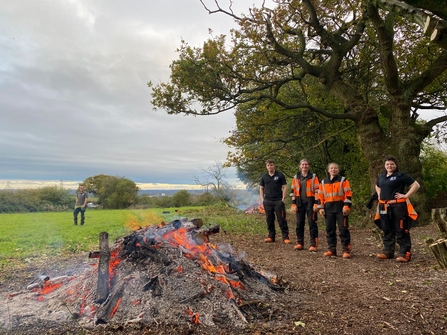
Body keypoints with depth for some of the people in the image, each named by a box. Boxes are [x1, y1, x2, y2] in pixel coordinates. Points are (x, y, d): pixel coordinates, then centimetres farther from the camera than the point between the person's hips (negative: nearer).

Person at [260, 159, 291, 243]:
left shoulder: (280, 175, 1)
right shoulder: (264, 176, 10)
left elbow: (284, 187, 1)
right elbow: (261, 188, 15)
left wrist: (283, 198, -7)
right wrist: (262, 199, 6)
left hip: (278, 201, -3)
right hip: (267, 201, 3)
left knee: (281, 219, -2)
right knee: (269, 220, 8)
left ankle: (285, 237, 4)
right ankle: (271, 236, 18)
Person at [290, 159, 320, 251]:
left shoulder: (313, 177, 1)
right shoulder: (296, 177, 10)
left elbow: (317, 191, -2)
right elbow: (293, 191, 10)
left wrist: (316, 204, -9)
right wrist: (293, 204, 4)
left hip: (310, 202, -3)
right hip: (300, 203, 3)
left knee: (312, 223, -2)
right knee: (299, 223, 7)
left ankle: (313, 244, 5)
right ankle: (299, 243, 17)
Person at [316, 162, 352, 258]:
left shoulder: (343, 180, 2)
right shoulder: (323, 182, 13)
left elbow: (348, 194, -4)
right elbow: (320, 196, 12)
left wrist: (347, 206, -12)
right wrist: (320, 207, 5)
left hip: (340, 207, -4)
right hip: (328, 208, 4)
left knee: (343, 229, -3)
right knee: (329, 229, 7)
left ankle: (346, 250, 4)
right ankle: (331, 249, 17)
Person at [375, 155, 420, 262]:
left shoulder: (401, 176, -6)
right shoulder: (381, 176, 14)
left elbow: (416, 185, -8)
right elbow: (377, 186, 34)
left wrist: (406, 195, -11)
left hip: (398, 206, -7)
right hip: (384, 207, 7)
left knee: (401, 230, -4)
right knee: (387, 230, 13)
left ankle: (404, 253, 2)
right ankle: (388, 251, 21)